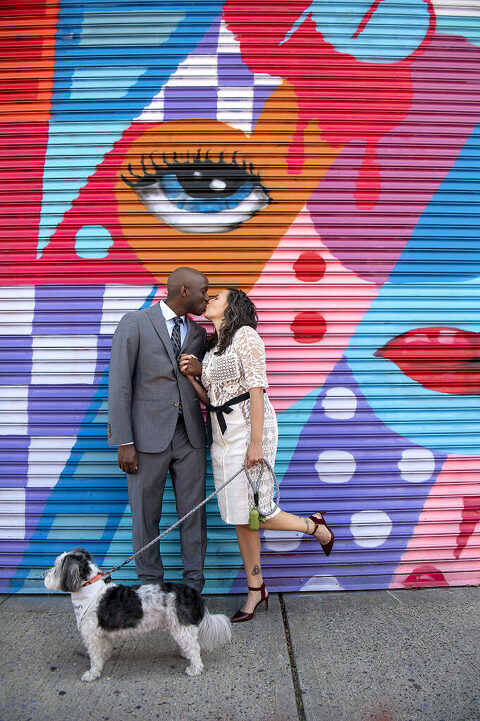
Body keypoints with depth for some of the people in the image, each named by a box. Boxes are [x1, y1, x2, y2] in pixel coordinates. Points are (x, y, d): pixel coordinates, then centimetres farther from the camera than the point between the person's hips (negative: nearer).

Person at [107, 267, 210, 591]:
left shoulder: (198, 333, 12)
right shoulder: (135, 322, -3)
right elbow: (119, 384, -8)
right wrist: (124, 442, -12)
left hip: (190, 434, 4)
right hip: (148, 434, -4)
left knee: (193, 512, 8)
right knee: (145, 515, 7)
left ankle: (193, 584, 24)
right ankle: (151, 585, 26)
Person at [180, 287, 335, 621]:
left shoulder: (245, 335, -8)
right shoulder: (212, 349, 16)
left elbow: (257, 388, -15)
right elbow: (211, 399, 15)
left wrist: (256, 442, -20)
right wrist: (192, 375, -1)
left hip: (249, 429, -8)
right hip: (222, 434, 8)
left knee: (255, 512, -5)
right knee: (240, 517, 10)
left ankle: (314, 525, 23)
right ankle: (256, 589, 23)